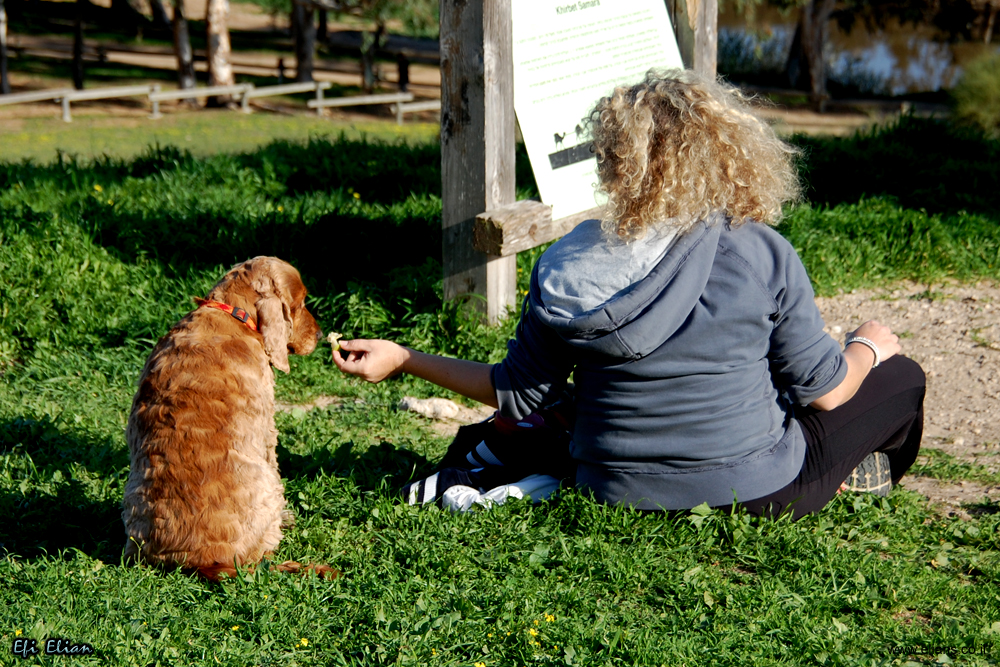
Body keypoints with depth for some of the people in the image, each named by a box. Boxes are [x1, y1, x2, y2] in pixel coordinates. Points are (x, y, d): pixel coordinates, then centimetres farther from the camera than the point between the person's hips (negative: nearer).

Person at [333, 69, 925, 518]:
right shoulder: (764, 256, -17)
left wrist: (402, 359, 10)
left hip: (615, 494, 4)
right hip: (756, 491, -3)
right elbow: (824, 389, -8)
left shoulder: (564, 268, -12)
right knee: (900, 376, 17)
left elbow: (521, 395, -2)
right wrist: (868, 351, 16)